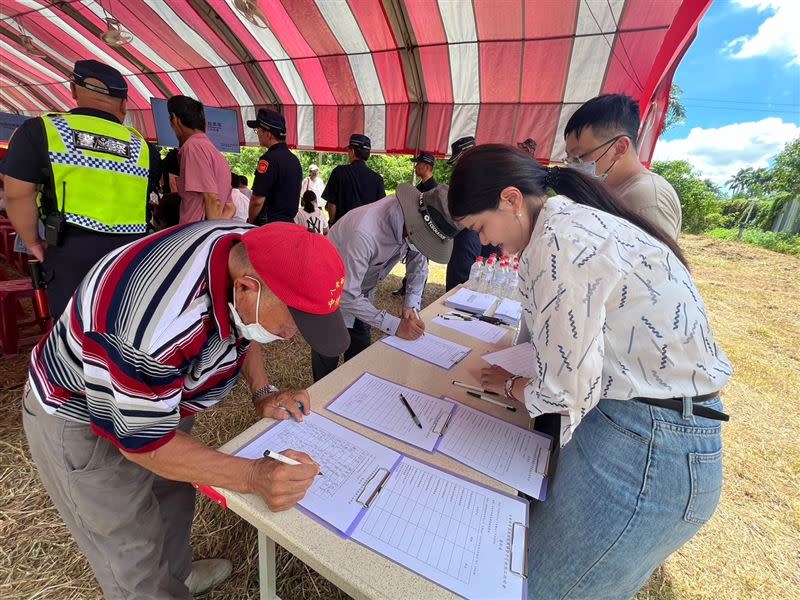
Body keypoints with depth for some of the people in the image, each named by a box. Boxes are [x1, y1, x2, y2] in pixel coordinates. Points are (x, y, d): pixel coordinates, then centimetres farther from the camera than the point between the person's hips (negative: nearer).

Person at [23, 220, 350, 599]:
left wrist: (263, 393, -10)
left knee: (173, 498, 26)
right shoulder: (158, 329, -42)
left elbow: (243, 329, -1)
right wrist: (254, 476, -33)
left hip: (156, 394, 7)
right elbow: (143, 441, -28)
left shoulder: (252, 253, -20)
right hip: (80, 419, -6)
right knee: (135, 557, 9)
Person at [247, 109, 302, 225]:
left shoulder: (269, 158, -15)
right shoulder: (294, 159, 12)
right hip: (290, 222, 9)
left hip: (269, 224, -9)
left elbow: (257, 200, -16)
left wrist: (250, 223, -2)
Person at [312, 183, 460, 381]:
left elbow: (419, 265, 1)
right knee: (327, 370, 6)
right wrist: (395, 326, -30)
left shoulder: (414, 225, -16)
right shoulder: (364, 232, -39)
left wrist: (411, 305, -13)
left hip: (361, 295, 6)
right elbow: (347, 296, -33)